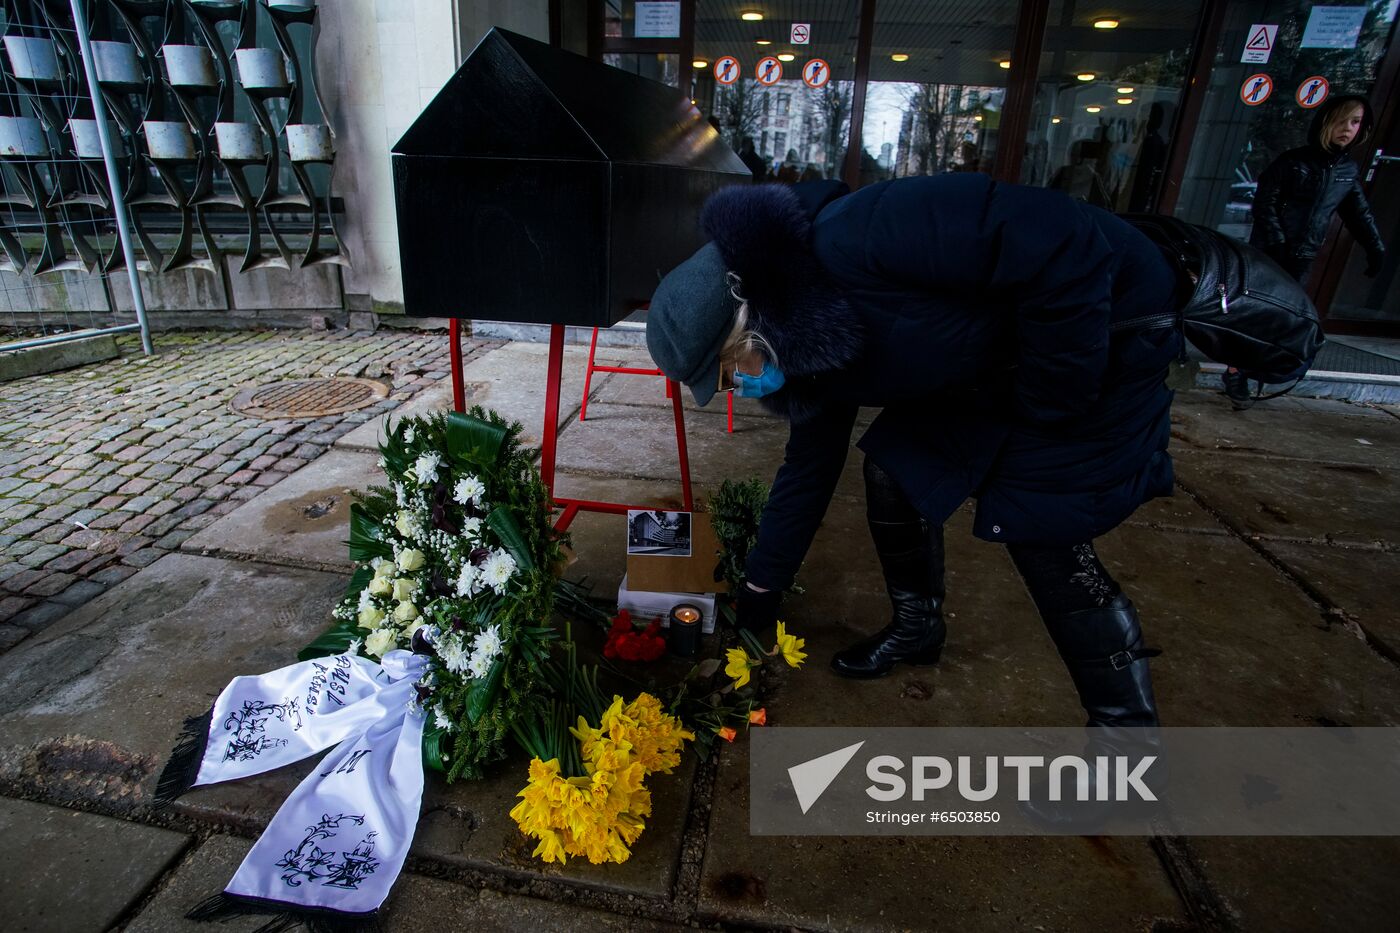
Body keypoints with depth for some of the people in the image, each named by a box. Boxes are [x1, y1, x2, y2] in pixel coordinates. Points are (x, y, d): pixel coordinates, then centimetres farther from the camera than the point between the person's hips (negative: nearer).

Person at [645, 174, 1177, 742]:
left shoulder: (851, 243, -33)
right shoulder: (804, 353, -4)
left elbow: (1061, 242, -33)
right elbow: (808, 470, 8)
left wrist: (1045, 413, -22)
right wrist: (760, 590, 14)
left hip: (1102, 333, -8)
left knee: (1042, 533, -10)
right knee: (895, 470, 4)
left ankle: (1125, 720, 11)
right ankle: (916, 629, 27)